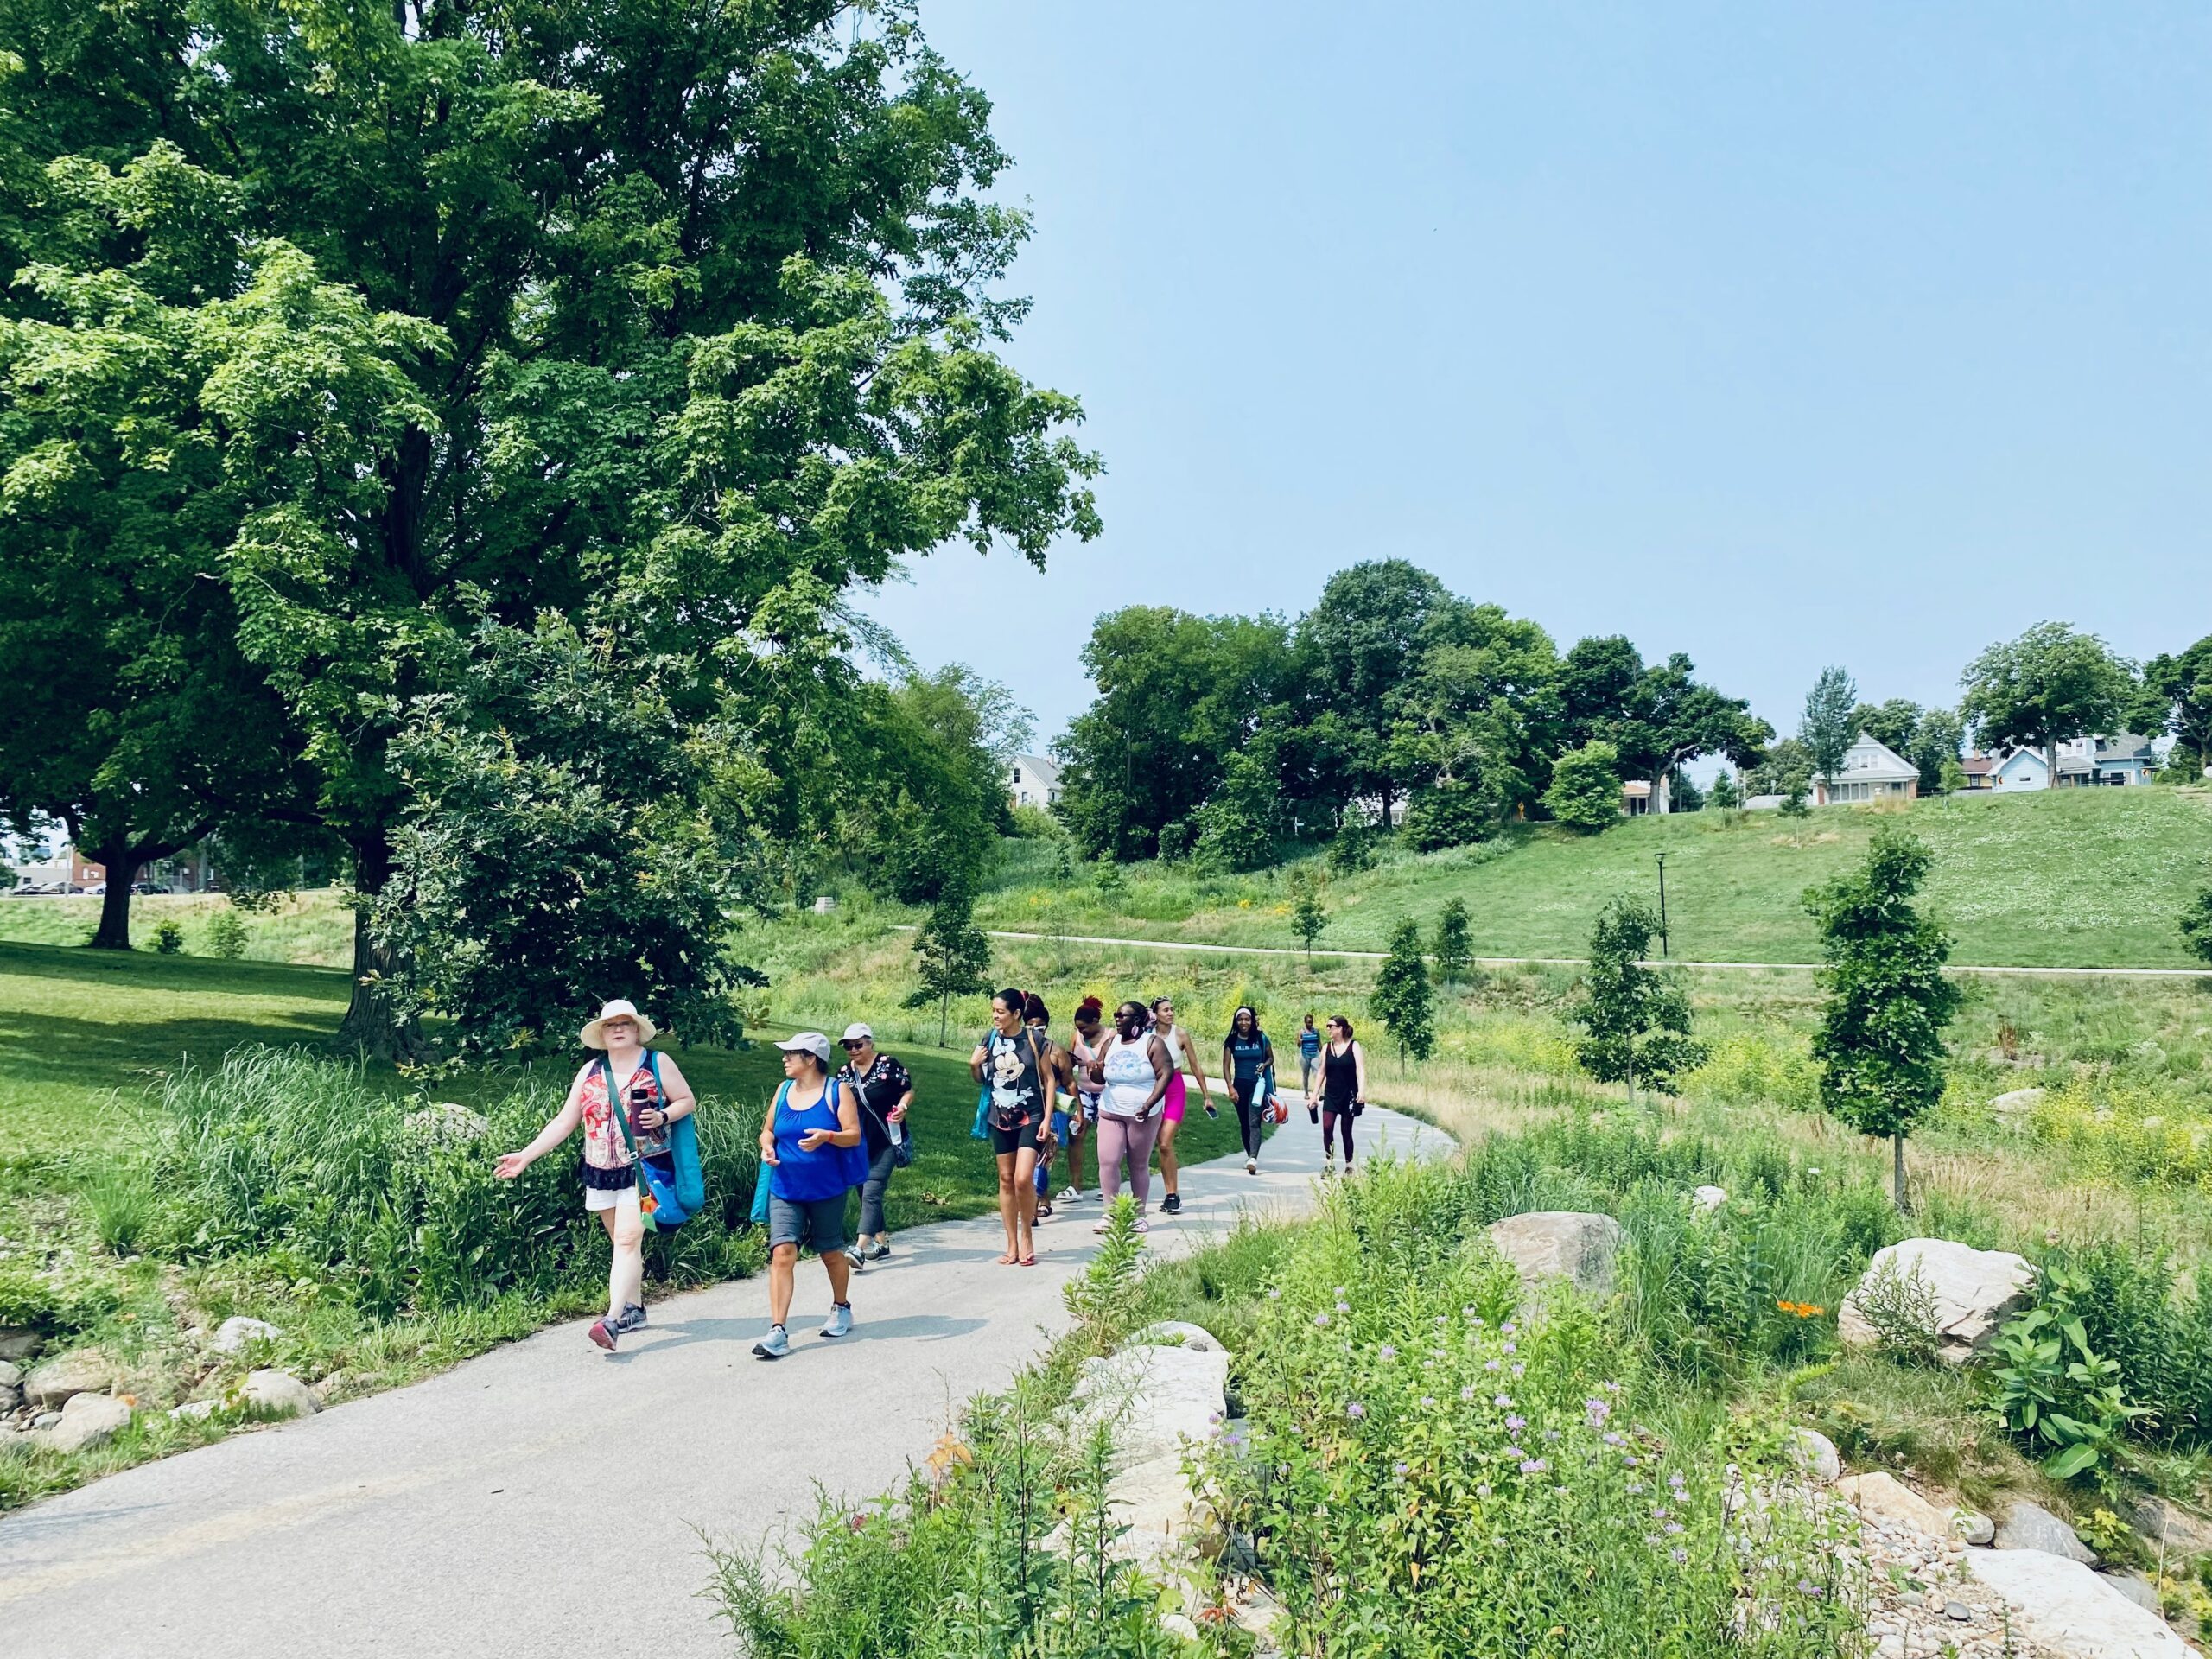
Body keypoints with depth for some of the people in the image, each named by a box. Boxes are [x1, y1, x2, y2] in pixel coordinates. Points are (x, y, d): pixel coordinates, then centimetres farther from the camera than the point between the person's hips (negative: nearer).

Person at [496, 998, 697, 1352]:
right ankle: (634, 1308, 26)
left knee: (628, 1240, -16)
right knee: (623, 1242, 13)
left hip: (642, 1167, -5)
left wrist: (662, 1116, -18)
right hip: (601, 1173, 5)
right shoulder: (590, 1071, 9)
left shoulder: (657, 1064, -1)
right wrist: (527, 1155, 4)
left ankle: (612, 1320, -24)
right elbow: (564, 1122, 10)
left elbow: (688, 1101, 3)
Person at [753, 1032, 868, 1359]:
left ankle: (841, 1308, 39)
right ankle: (778, 1332, -13)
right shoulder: (784, 1090, 5)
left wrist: (827, 1137, -30)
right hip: (785, 1189, 3)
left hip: (827, 1190, -2)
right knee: (782, 1253, -12)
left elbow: (854, 1135, -11)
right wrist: (767, 1147, -7)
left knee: (831, 1252, 13)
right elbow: (768, 1129, 15)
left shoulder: (836, 1091, -7)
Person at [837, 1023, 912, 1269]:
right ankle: (881, 1241, 25)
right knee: (865, 1194, 12)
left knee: (871, 1192, -16)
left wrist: (902, 1106, -21)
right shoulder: (844, 1072, 8)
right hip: (858, 1144, 6)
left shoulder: (887, 1065, -9)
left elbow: (908, 1091, -2)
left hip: (886, 1143, -6)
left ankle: (860, 1248, -23)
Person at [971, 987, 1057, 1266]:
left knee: (1023, 1178, -15)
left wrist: (1047, 1119, -8)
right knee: (1006, 1180, 8)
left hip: (1030, 1117, -4)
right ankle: (1012, 1245, 16)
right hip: (1000, 1118, 4)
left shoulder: (1036, 1039, -8)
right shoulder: (990, 1039, 2)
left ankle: (1027, 1236, 6)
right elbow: (982, 1079, 14)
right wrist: (974, 1065, -8)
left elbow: (1048, 1079, -3)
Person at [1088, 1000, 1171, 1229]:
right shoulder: (1110, 1043, 9)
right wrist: (1096, 1071, -13)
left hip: (1143, 1115, -3)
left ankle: (1139, 1216, 15)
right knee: (1107, 1161, -9)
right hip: (1111, 1112, 4)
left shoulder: (1152, 1043, -5)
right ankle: (1109, 1214, -2)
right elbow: (1099, 1079, 13)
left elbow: (1166, 1074, -12)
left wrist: (1149, 1104, -21)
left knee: (1139, 1165, 5)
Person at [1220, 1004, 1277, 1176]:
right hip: (1240, 1085, 3)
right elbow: (1226, 1066, 1)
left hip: (1257, 1084, -3)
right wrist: (1230, 1087, -9)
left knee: (1254, 1122, -15)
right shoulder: (1231, 1041, 1)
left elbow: (1271, 1058, 11)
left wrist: (1265, 1064, -12)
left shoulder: (1261, 1038, -2)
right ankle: (1250, 1156, 27)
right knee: (1244, 1124, 12)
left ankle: (1253, 1158, -26)